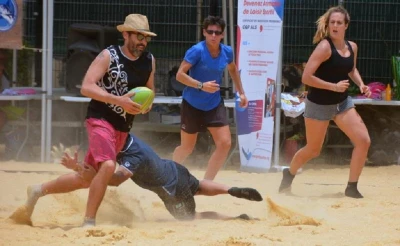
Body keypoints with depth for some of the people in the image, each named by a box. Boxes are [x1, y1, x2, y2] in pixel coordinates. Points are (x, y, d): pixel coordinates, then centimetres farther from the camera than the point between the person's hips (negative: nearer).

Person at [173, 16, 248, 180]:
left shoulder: (227, 52, -4)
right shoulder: (197, 51, -20)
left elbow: (233, 70, 19)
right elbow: (180, 75, -23)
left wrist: (241, 92, 17)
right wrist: (201, 85, -34)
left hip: (214, 105, 4)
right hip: (192, 105, -4)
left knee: (225, 143, -11)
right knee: (187, 147, 9)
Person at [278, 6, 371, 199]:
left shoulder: (352, 47, 1)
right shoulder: (324, 47, -20)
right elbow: (306, 77, -23)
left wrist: (360, 84, 4)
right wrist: (334, 86, -24)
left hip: (342, 102, 6)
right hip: (319, 104, -6)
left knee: (363, 141, -8)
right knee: (313, 150, 8)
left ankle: (352, 187, 3)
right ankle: (289, 174, 38)